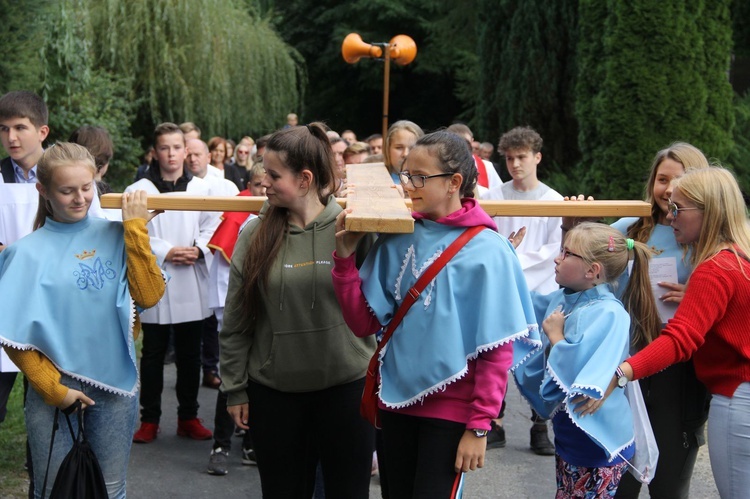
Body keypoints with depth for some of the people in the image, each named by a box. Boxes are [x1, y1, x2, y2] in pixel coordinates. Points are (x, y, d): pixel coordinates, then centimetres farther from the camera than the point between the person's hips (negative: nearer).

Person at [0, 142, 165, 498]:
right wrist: (52, 388, -9)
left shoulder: (116, 236, -1)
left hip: (116, 383, 1)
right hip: (54, 388, -1)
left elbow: (149, 296, -13)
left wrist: (135, 228, -13)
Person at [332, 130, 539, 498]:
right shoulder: (396, 239, 1)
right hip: (396, 399, 5)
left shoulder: (486, 250, -12)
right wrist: (345, 256, -11)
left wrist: (479, 425, -13)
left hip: (451, 410, -5)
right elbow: (364, 323, 0)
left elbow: (498, 348, -11)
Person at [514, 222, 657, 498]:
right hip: (569, 434, 8)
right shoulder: (563, 298, 1)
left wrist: (555, 336, -18)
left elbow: (575, 370, -33)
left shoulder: (609, 315, -23)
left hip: (596, 442, -8)